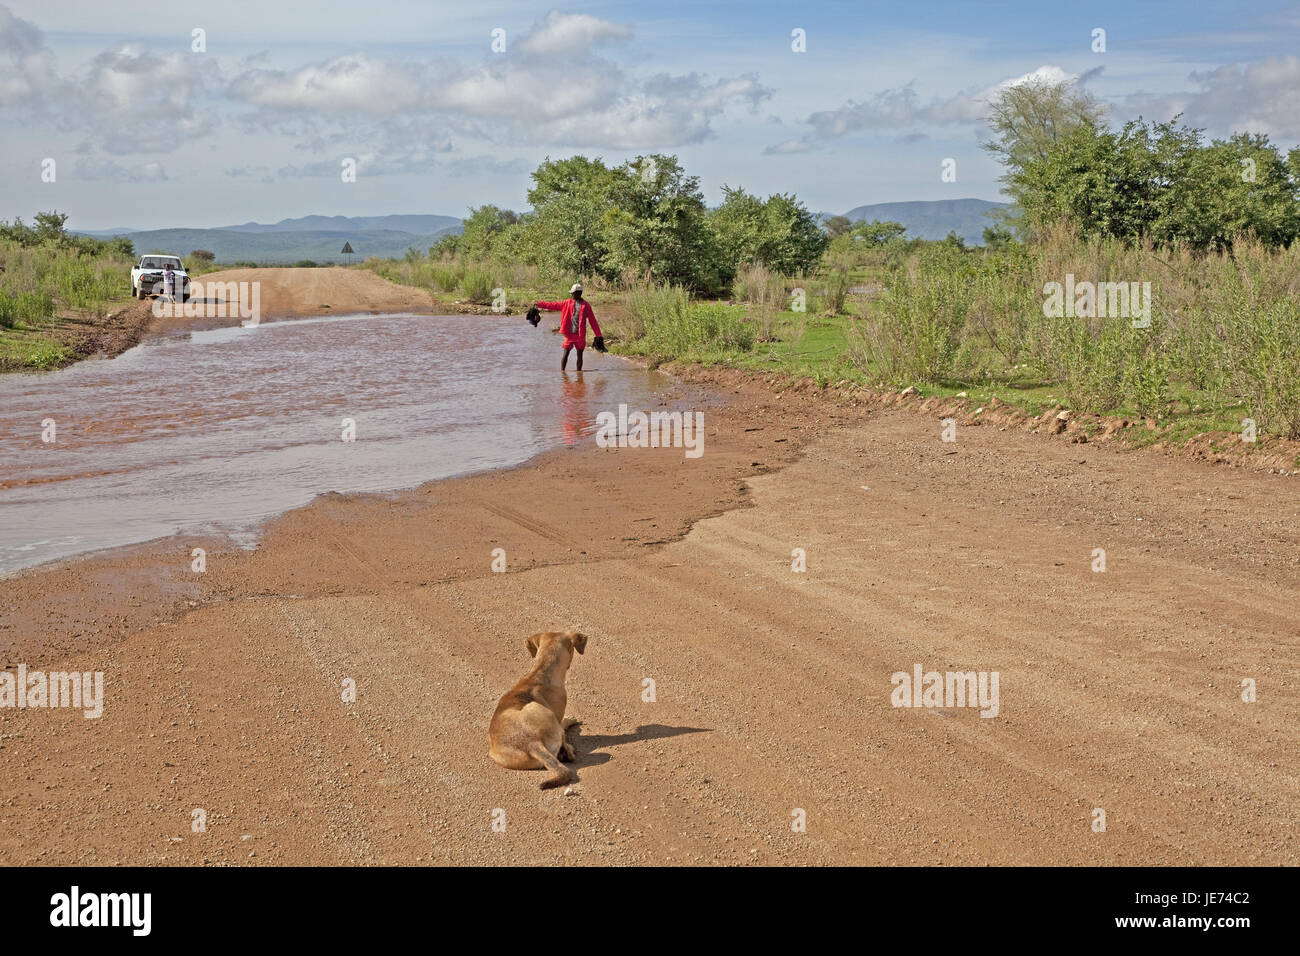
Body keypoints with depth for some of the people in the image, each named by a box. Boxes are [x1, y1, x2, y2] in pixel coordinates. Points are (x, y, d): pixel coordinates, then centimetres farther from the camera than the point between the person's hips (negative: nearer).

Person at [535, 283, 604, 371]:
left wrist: (598, 335, 2)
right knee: (566, 353, -2)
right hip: (569, 334, 1)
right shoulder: (567, 303, 7)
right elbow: (553, 305, 9)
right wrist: (539, 304, 5)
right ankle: (562, 372, 1)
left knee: (580, 355, 5)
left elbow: (593, 321, 3)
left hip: (580, 335, -1)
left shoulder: (586, 305, 2)